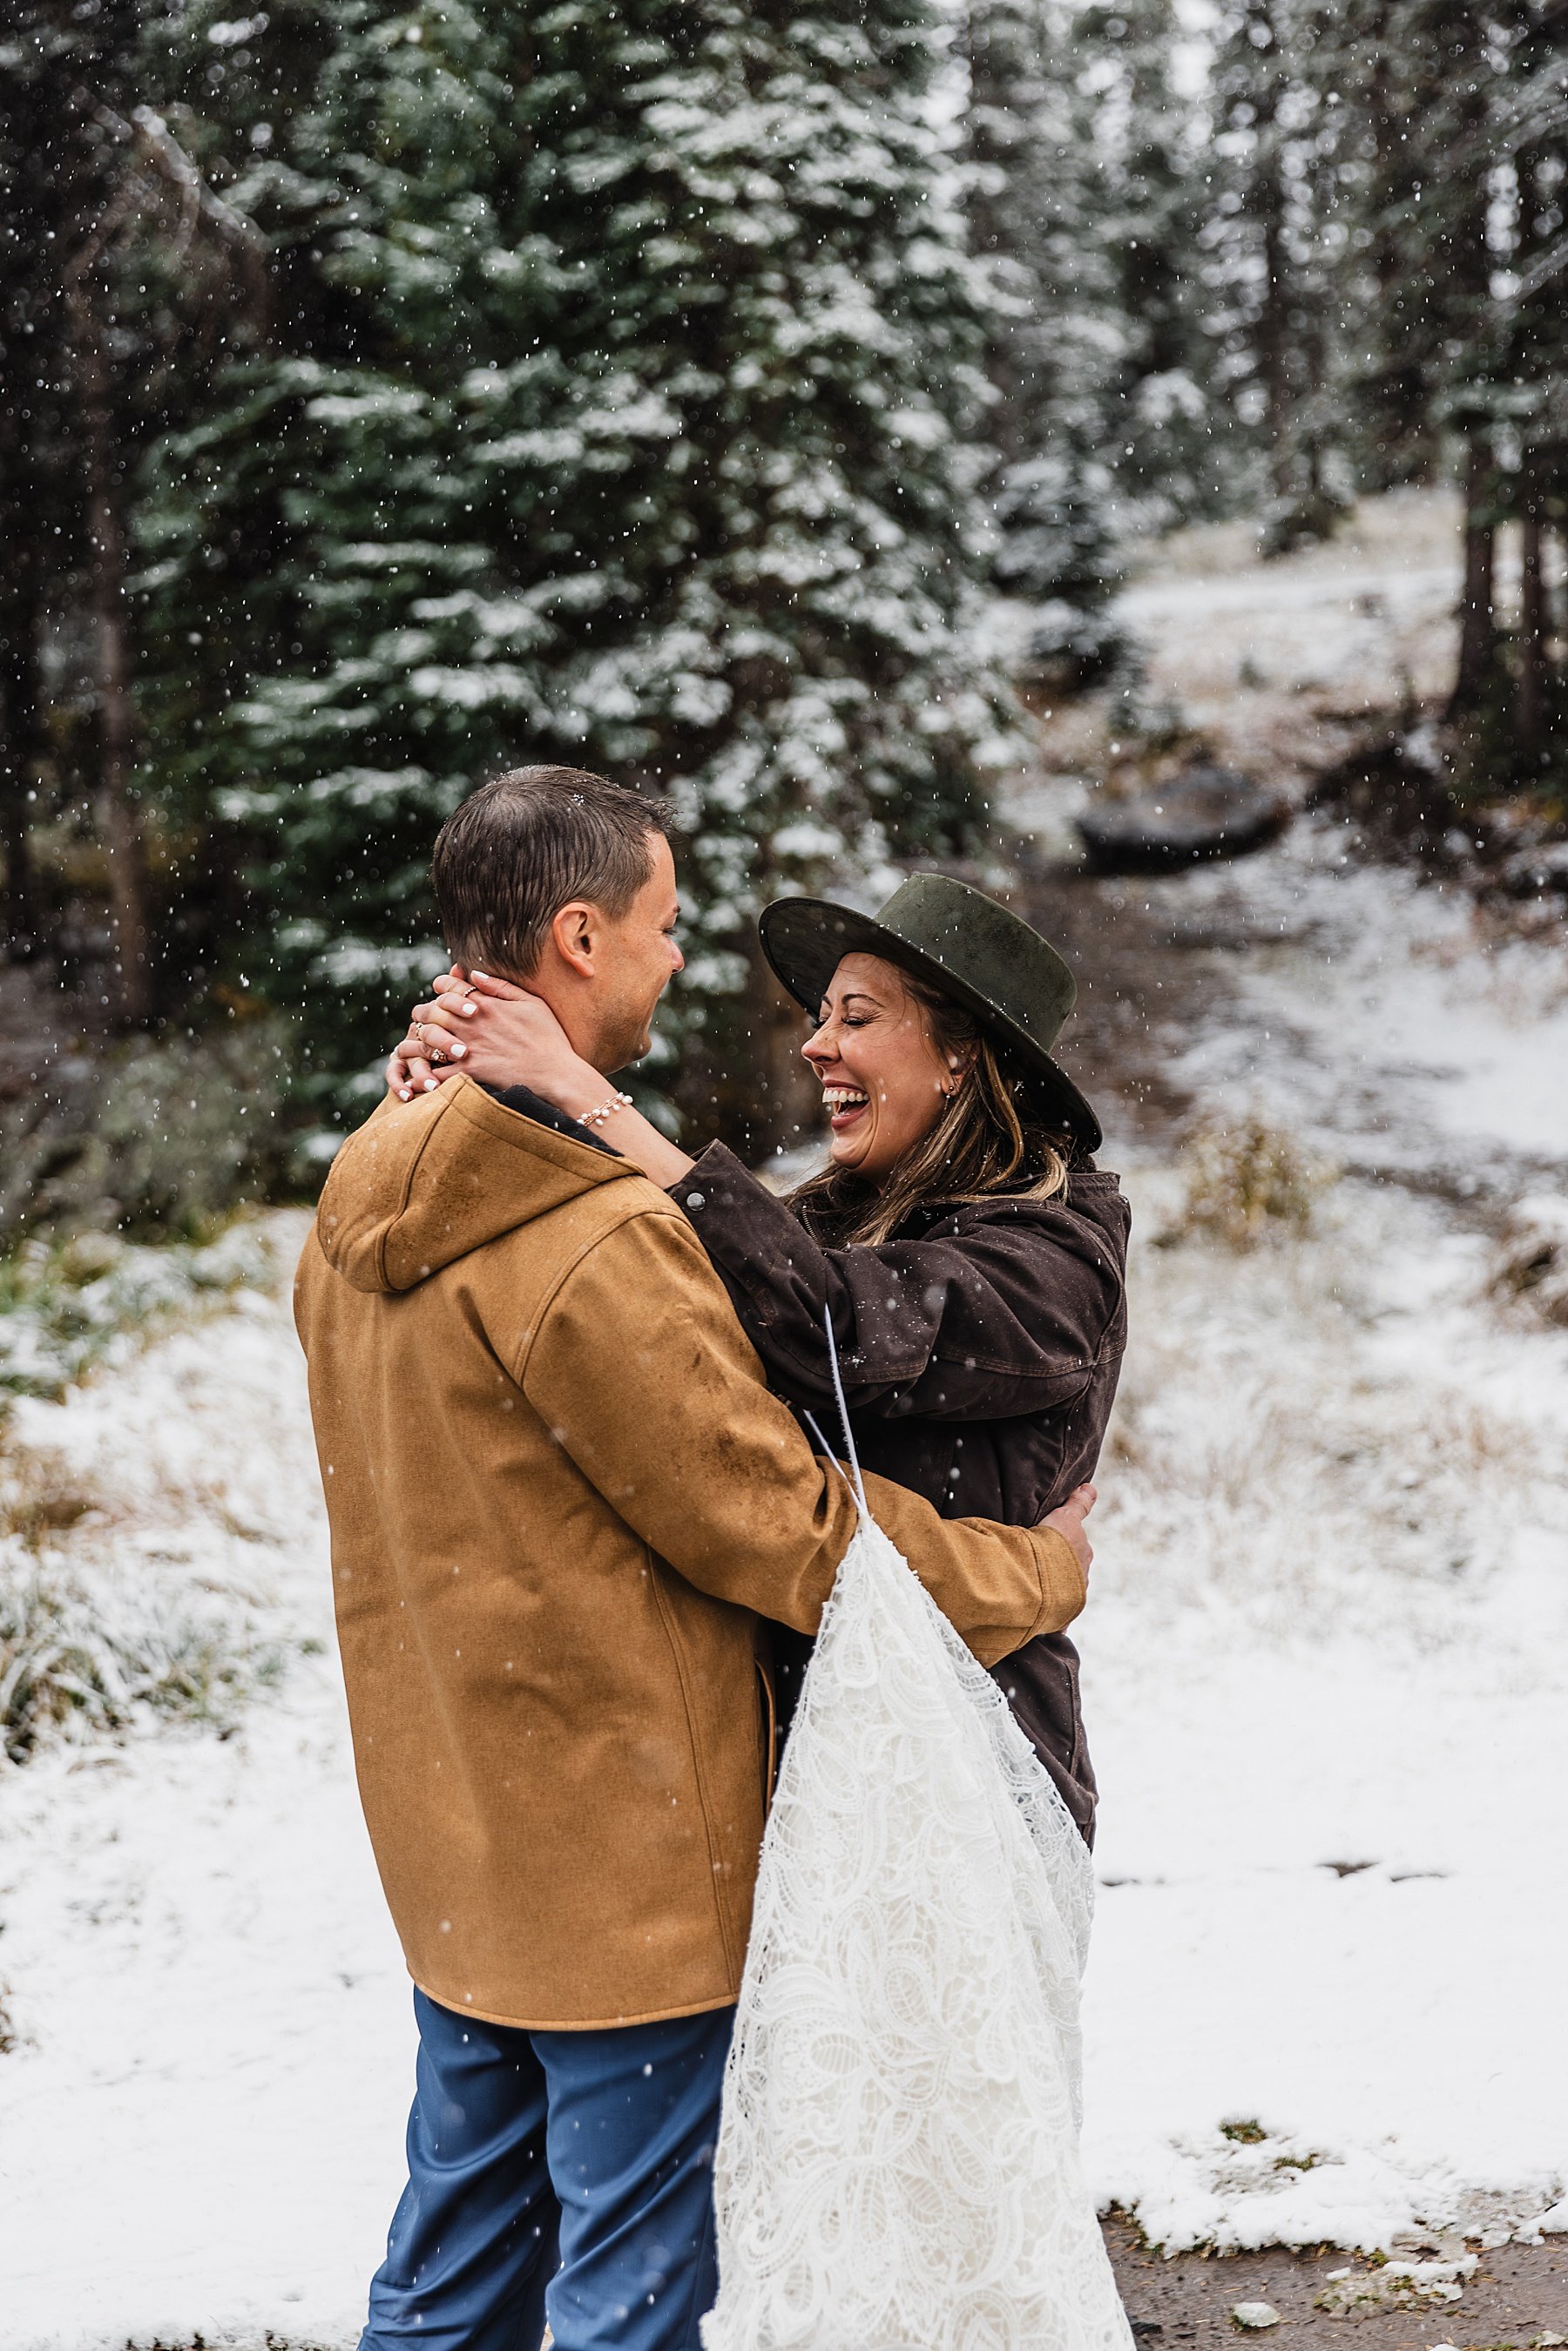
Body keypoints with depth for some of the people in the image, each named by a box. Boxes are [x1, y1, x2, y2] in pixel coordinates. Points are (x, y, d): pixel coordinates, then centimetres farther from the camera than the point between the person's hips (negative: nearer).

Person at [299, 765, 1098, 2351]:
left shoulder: (358, 1208, 4)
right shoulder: (597, 1245, -25)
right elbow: (787, 1531, -18)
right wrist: (1040, 1571, -4)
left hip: (455, 1848, 9)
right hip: (628, 1862, -9)